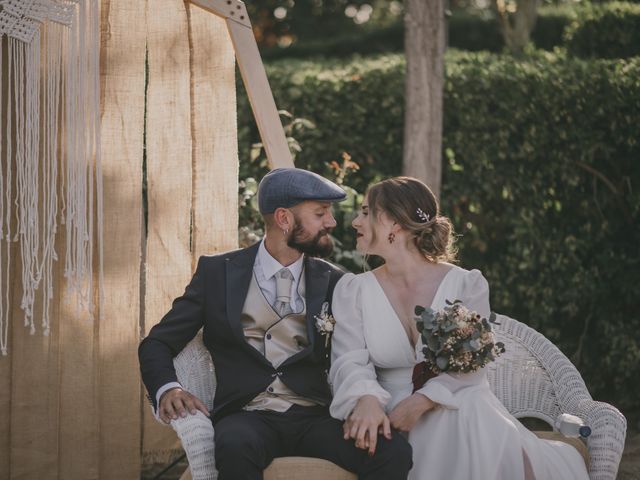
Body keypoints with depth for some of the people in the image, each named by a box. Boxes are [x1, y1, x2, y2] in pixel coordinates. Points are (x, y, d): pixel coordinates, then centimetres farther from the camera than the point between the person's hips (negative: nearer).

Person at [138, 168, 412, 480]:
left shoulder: (332, 283, 13)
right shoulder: (218, 272, 10)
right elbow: (157, 344, 10)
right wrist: (167, 389, -13)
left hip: (315, 418, 2)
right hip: (247, 418, -2)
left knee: (395, 452, -29)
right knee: (235, 448, -40)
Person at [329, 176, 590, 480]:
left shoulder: (466, 285, 3)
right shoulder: (353, 290, 8)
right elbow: (350, 361, -6)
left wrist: (422, 401, -24)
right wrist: (367, 400, -29)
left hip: (459, 412, -1)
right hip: (391, 418, 1)